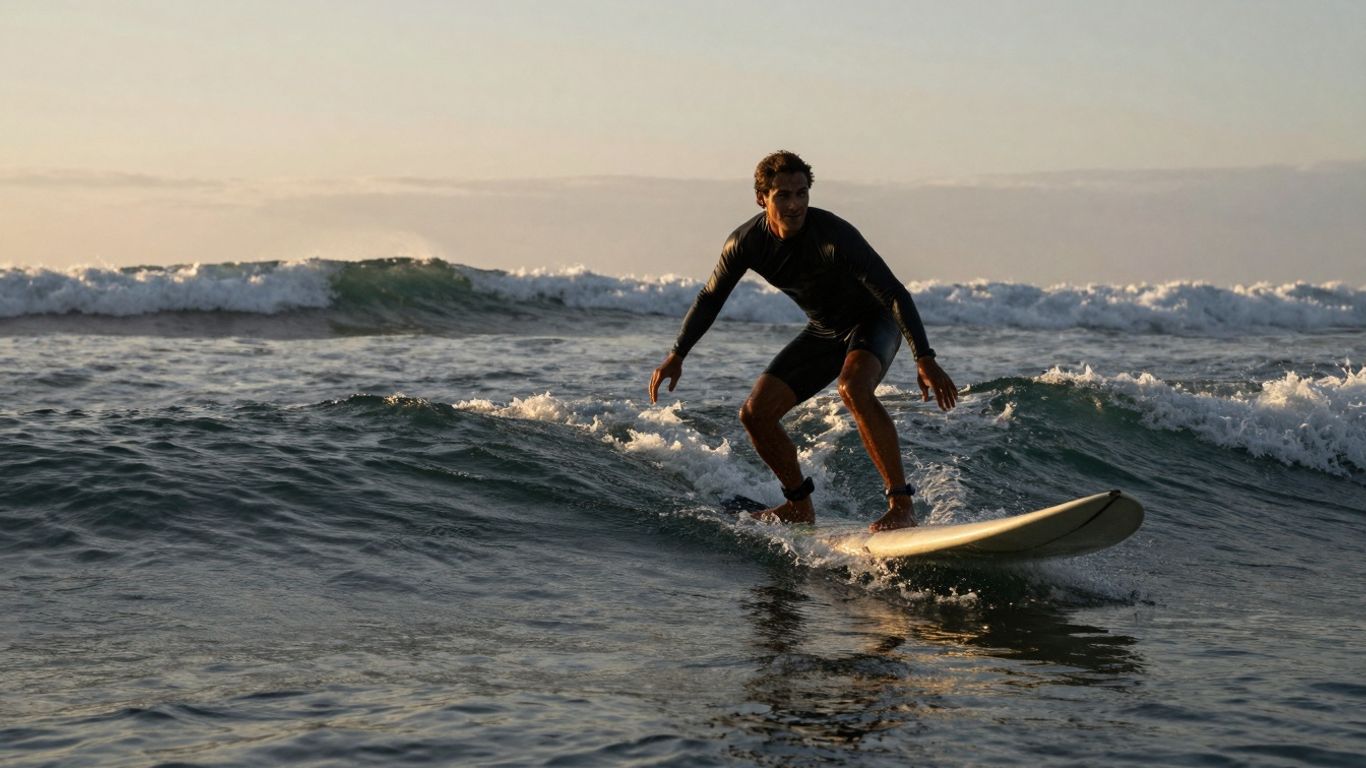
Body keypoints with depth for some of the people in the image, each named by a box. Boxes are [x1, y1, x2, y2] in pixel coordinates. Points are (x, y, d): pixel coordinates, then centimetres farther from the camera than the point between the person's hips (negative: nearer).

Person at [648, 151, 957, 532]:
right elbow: (710, 299, 2)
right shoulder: (745, 243, -15)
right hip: (823, 331, 6)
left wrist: (925, 360, -39)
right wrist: (676, 355, -1)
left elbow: (894, 294, -32)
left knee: (853, 388, -37)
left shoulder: (834, 235, -31)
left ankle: (901, 504, -32)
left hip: (873, 320, -6)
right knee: (755, 413, -3)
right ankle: (800, 506, 16)